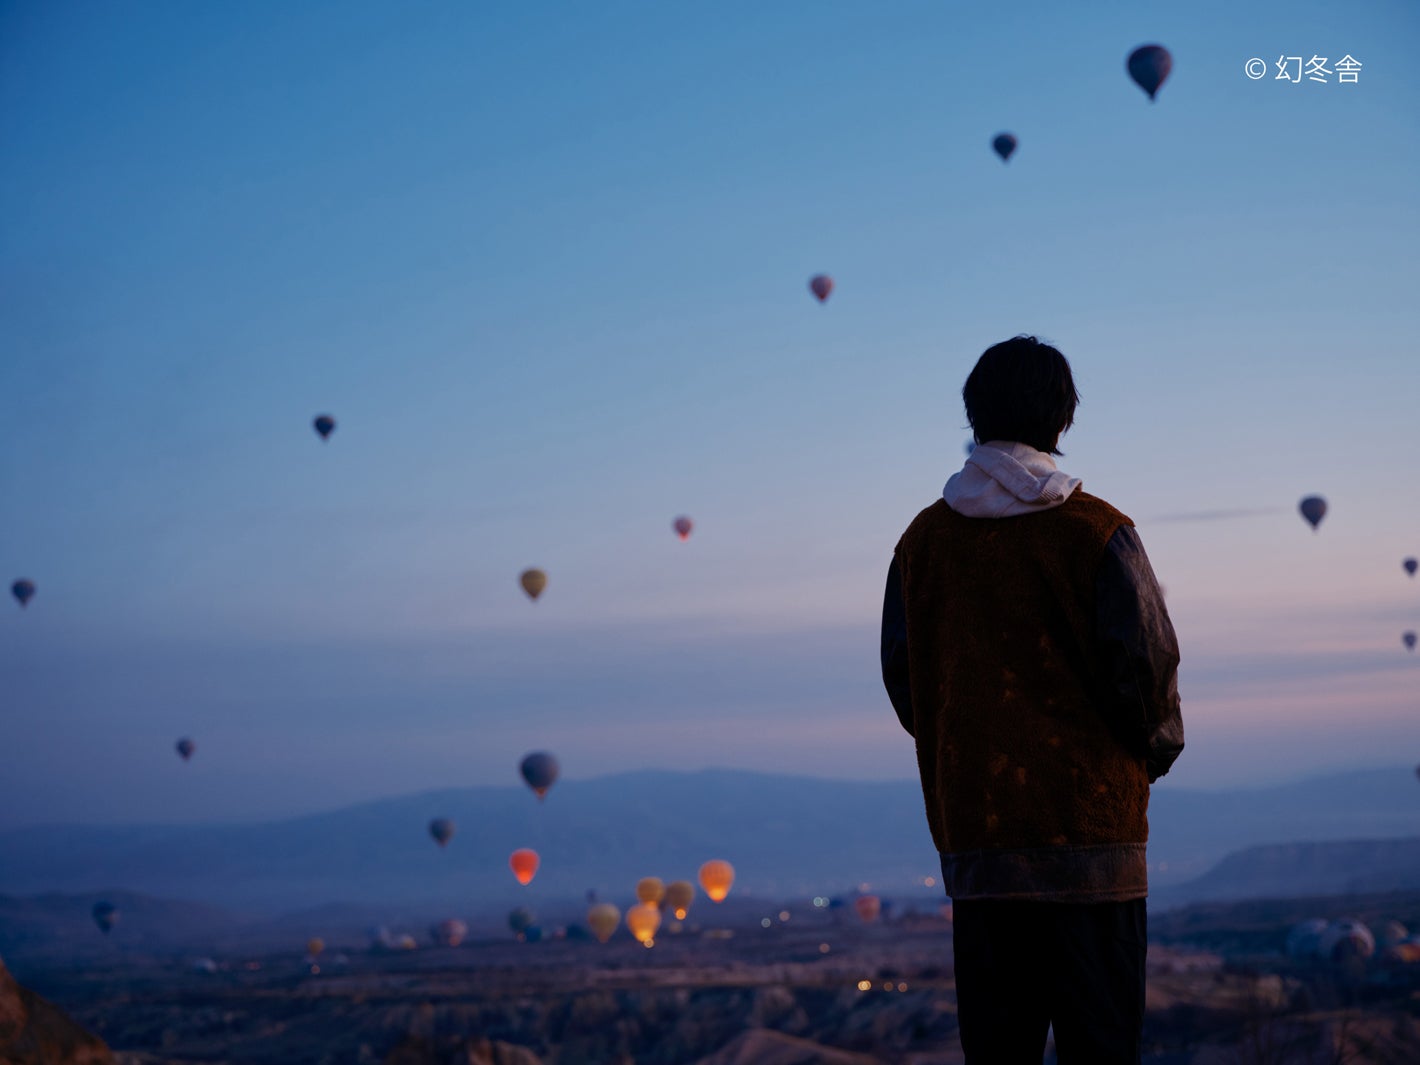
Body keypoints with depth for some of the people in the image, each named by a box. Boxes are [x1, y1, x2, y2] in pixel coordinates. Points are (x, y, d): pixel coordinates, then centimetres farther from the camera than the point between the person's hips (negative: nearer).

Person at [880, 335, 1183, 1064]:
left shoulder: (923, 540, 5)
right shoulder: (1095, 532, -7)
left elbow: (902, 676, 8)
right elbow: (1144, 663, -7)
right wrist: (1153, 752, 11)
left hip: (971, 829, 4)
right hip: (1086, 816, -4)